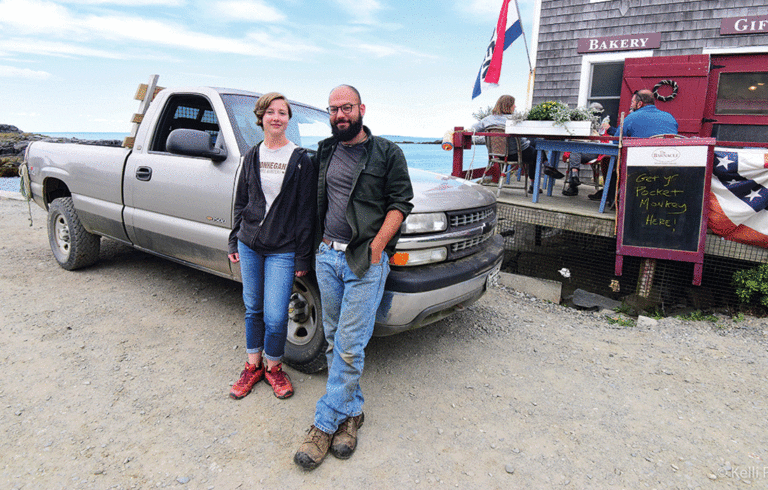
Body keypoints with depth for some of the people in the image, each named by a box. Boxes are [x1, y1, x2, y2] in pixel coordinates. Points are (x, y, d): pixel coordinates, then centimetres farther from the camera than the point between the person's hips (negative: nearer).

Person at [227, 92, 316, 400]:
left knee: (275, 317, -5)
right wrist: (235, 241, 12)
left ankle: (273, 366, 21)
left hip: (282, 250, -4)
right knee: (253, 309, 14)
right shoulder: (252, 156, 9)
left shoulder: (300, 159, -4)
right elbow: (241, 202, 16)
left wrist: (303, 257, -7)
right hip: (249, 245, 4)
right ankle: (253, 366, 31)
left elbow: (306, 211, -5)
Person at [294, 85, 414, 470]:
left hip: (365, 261, -5)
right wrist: (315, 246, 13)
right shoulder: (325, 151, 15)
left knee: (349, 347, -6)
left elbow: (400, 203, -5)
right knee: (334, 340, 11)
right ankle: (350, 413, 27)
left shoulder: (387, 153, 0)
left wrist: (376, 247, -15)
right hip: (327, 255, 6)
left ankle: (325, 424, 6)